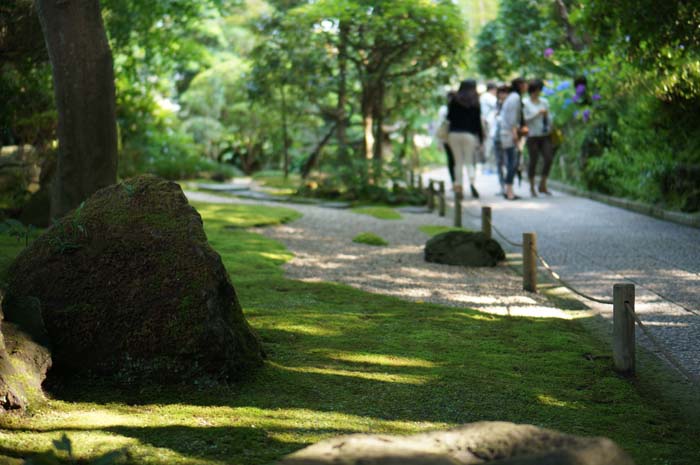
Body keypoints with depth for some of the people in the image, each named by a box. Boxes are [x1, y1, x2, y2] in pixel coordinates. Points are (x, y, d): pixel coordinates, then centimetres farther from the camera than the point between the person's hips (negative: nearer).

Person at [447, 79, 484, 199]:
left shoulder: (454, 101, 4)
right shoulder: (474, 103, -2)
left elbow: (449, 117, 8)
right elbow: (478, 121, -1)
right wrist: (481, 138, 3)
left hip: (454, 134, 2)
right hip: (469, 134, -2)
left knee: (458, 162, 8)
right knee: (470, 162, 3)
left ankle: (458, 187, 3)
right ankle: (472, 182, -20)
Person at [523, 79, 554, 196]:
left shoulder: (544, 101, 12)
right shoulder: (525, 103, -2)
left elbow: (548, 117, 18)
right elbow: (524, 119, -11)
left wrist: (550, 128, 8)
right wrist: (538, 113, -15)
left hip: (545, 135, 4)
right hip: (532, 136, -4)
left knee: (548, 159, -6)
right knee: (533, 161, -1)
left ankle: (543, 186, 8)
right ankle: (532, 188, 12)